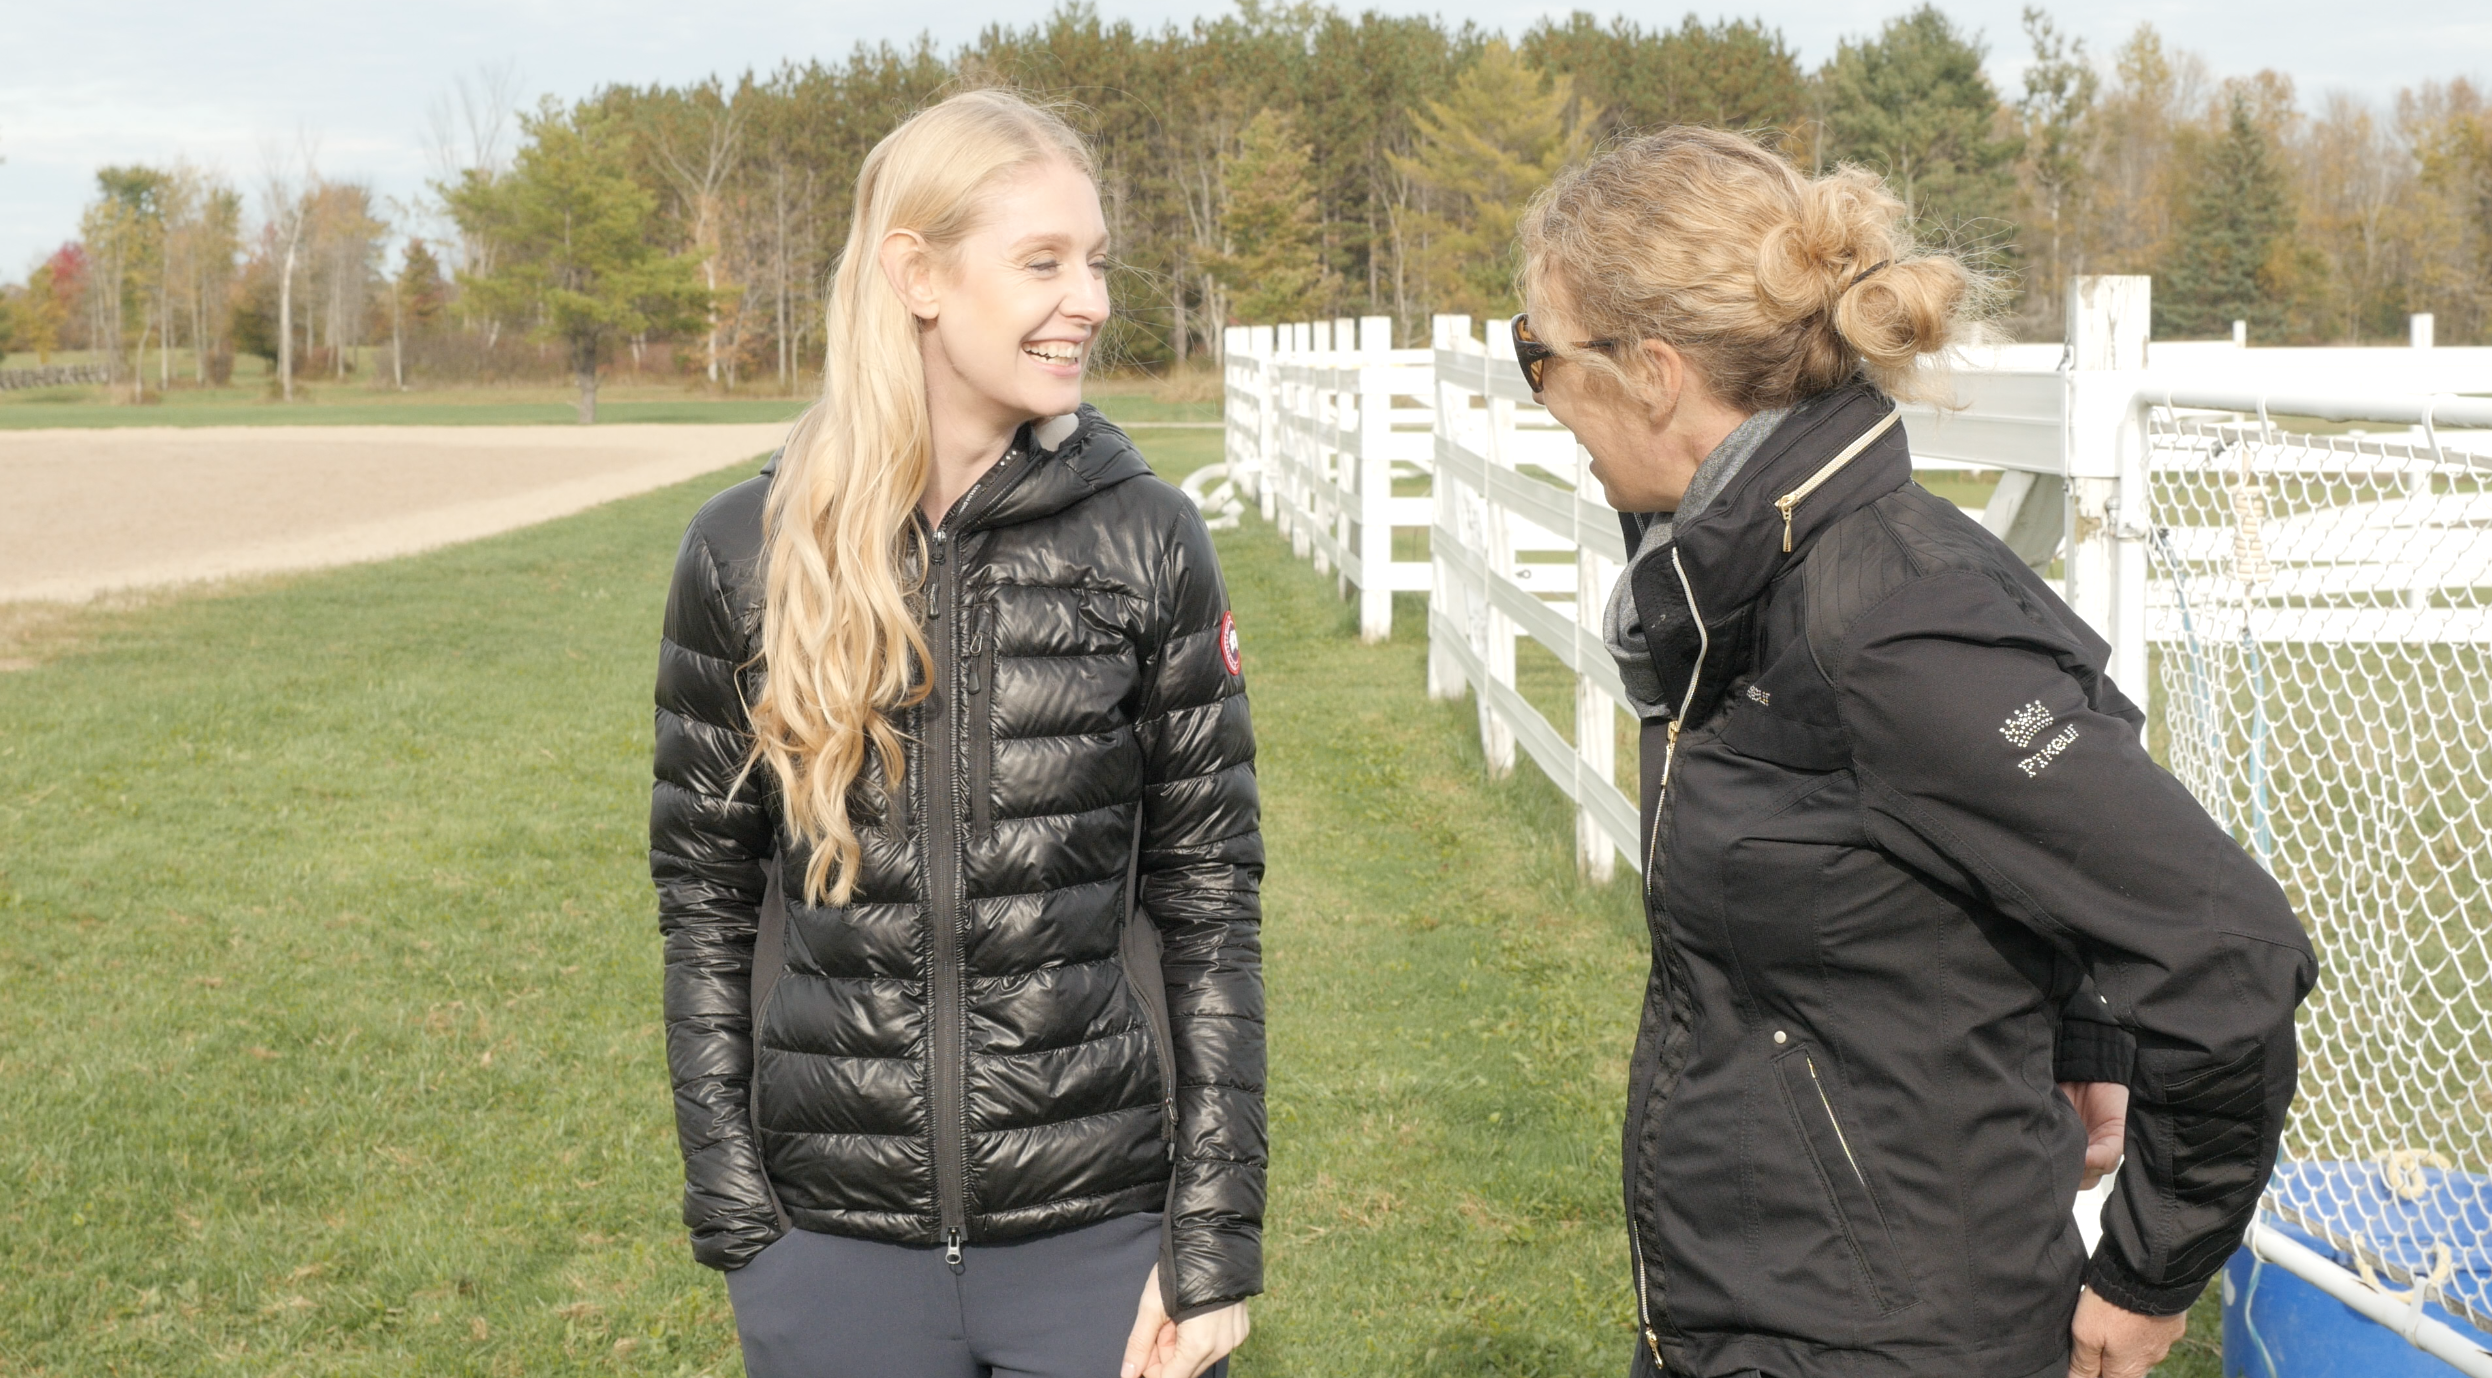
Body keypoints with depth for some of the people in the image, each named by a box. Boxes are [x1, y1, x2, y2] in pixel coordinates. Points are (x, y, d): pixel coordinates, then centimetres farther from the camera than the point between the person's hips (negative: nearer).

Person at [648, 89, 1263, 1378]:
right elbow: (705, 894, 5)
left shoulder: (1148, 543, -3)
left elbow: (1210, 893, -1)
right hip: (833, 1233, 1)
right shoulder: (747, 550, -1)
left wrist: (1216, 1239, -4)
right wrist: (729, 1206, 1)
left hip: (1099, 1226, 0)